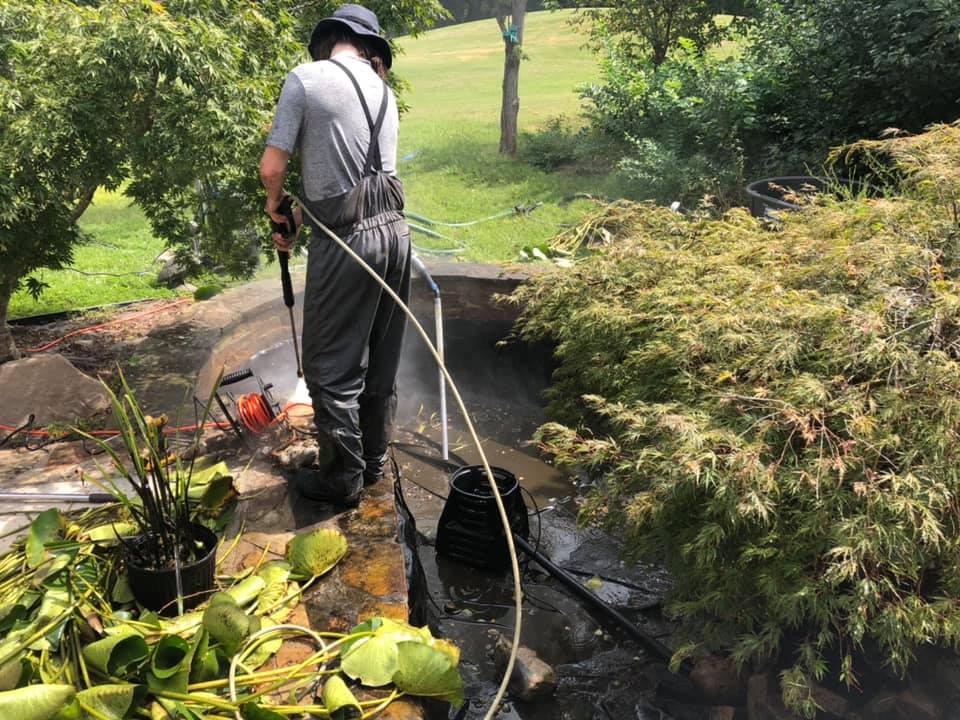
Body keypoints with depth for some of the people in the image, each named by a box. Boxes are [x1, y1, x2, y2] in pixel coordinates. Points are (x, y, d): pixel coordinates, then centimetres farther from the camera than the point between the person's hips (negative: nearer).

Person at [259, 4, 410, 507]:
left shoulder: (306, 78, -4)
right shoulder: (383, 90, 13)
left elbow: (272, 167, -7)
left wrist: (276, 204, 15)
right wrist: (303, 213, 26)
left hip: (346, 241, -6)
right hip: (394, 231, 7)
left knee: (332, 366, 6)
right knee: (381, 361, 16)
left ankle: (345, 477, 16)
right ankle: (374, 460, 30)